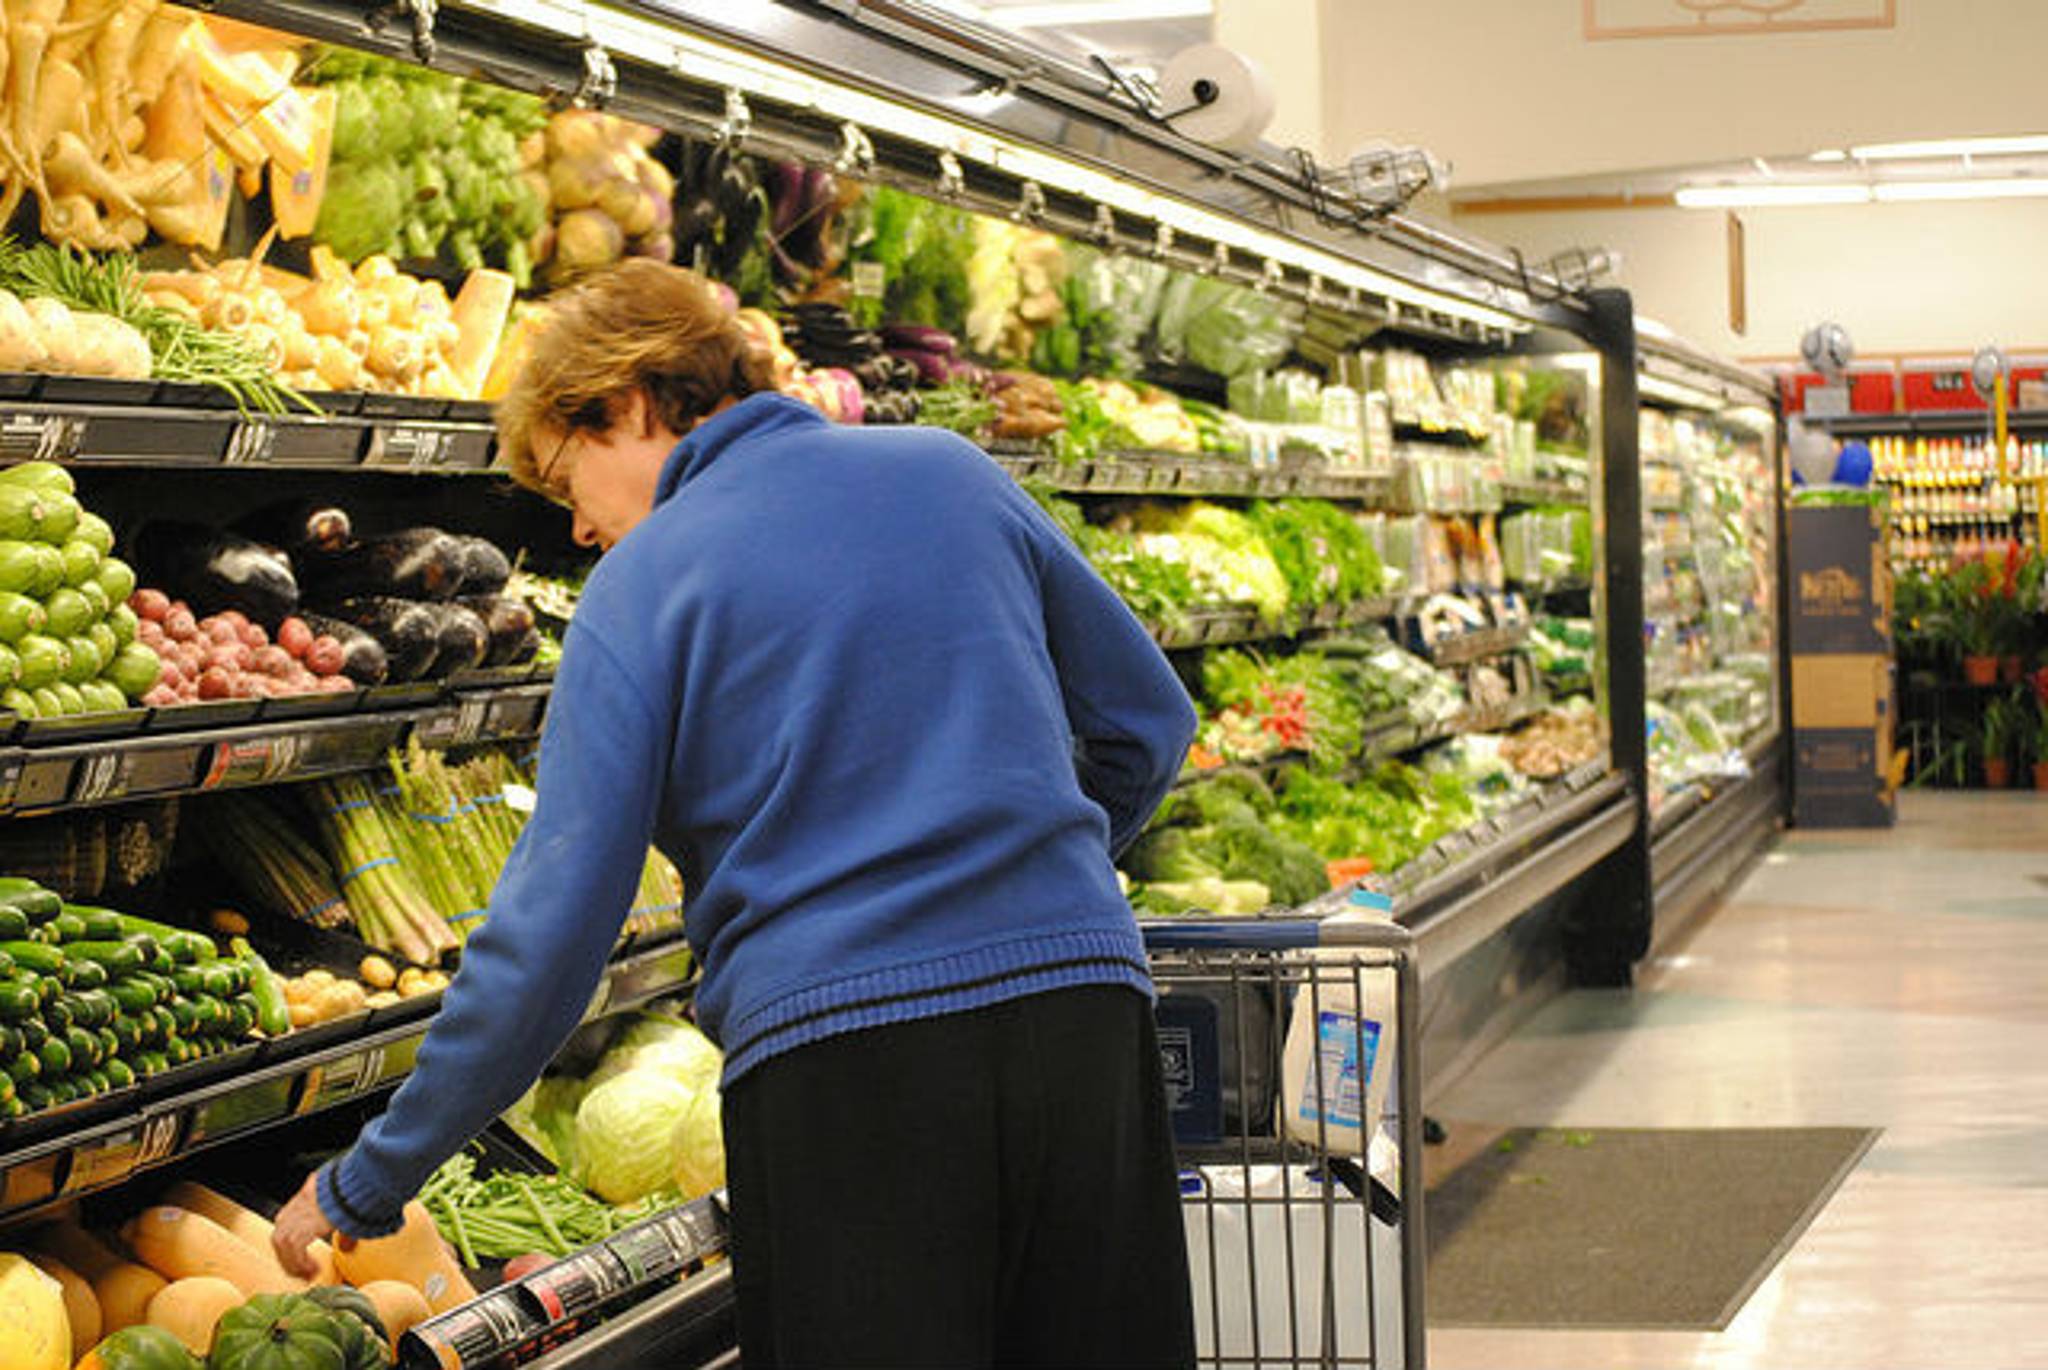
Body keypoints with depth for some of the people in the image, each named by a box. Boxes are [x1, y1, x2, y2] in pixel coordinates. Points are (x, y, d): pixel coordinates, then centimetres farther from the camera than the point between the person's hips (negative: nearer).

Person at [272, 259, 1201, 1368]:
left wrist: (366, 1184, 6)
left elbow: (549, 932, -2)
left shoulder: (641, 587, 2)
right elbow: (1149, 726, 19)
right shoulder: (953, 475, 13)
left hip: (838, 1052, -4)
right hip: (1083, 1000, 4)